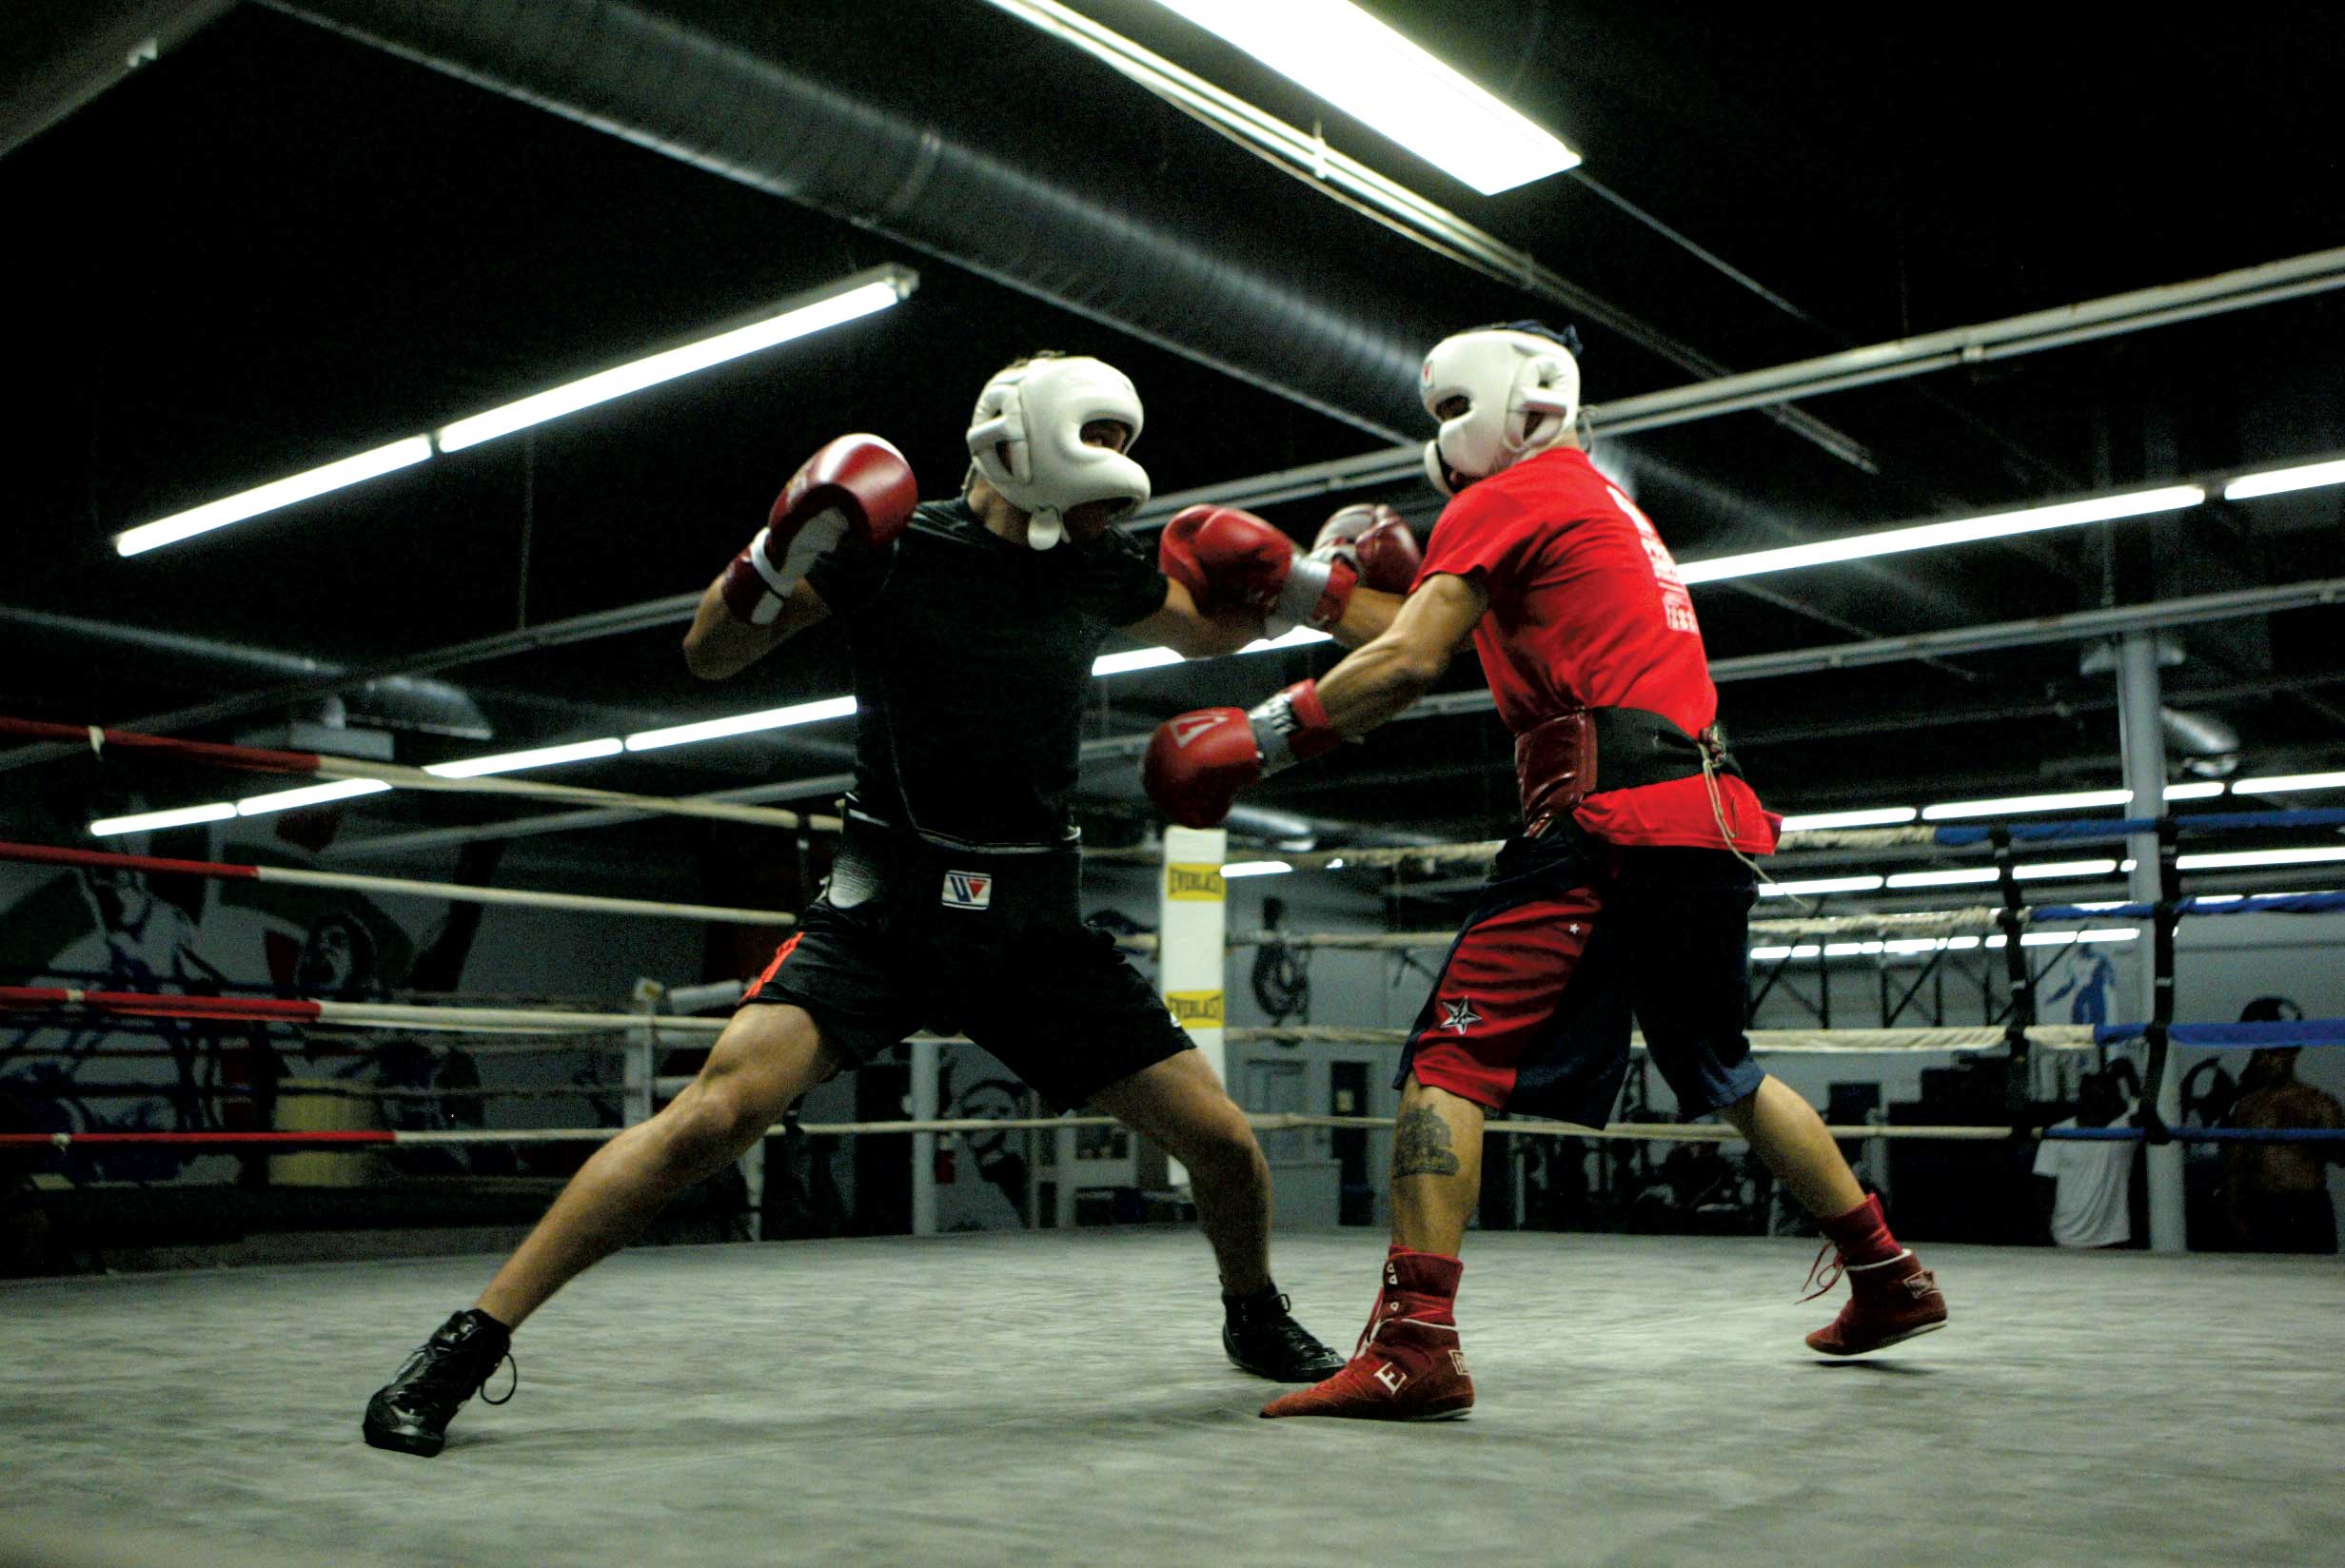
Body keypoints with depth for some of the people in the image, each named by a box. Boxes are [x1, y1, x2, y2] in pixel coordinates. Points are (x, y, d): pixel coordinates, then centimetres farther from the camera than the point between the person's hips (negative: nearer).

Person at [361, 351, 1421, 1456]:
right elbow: (710, 657, 1)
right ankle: (467, 1344, -12)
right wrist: (781, 556, -18)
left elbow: (1209, 633, 31)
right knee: (718, 1112, -25)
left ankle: (1255, 1321, 35)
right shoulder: (895, 546, -5)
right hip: (886, 909, -4)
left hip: (1034, 925, 4)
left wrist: (1297, 586, 10)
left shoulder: (1098, 570, 9)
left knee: (1222, 1143, 2)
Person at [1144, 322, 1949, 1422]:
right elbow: (1515, 640, 24)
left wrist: (1259, 738, -5)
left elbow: (1409, 665, -10)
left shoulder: (1508, 497, 2)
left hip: (1613, 816, -9)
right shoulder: (1609, 507, 28)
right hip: (1712, 820, 9)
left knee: (1453, 1055, -13)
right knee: (1724, 1072, 24)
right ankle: (1890, 1281, 33)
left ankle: (1415, 1346, -22)